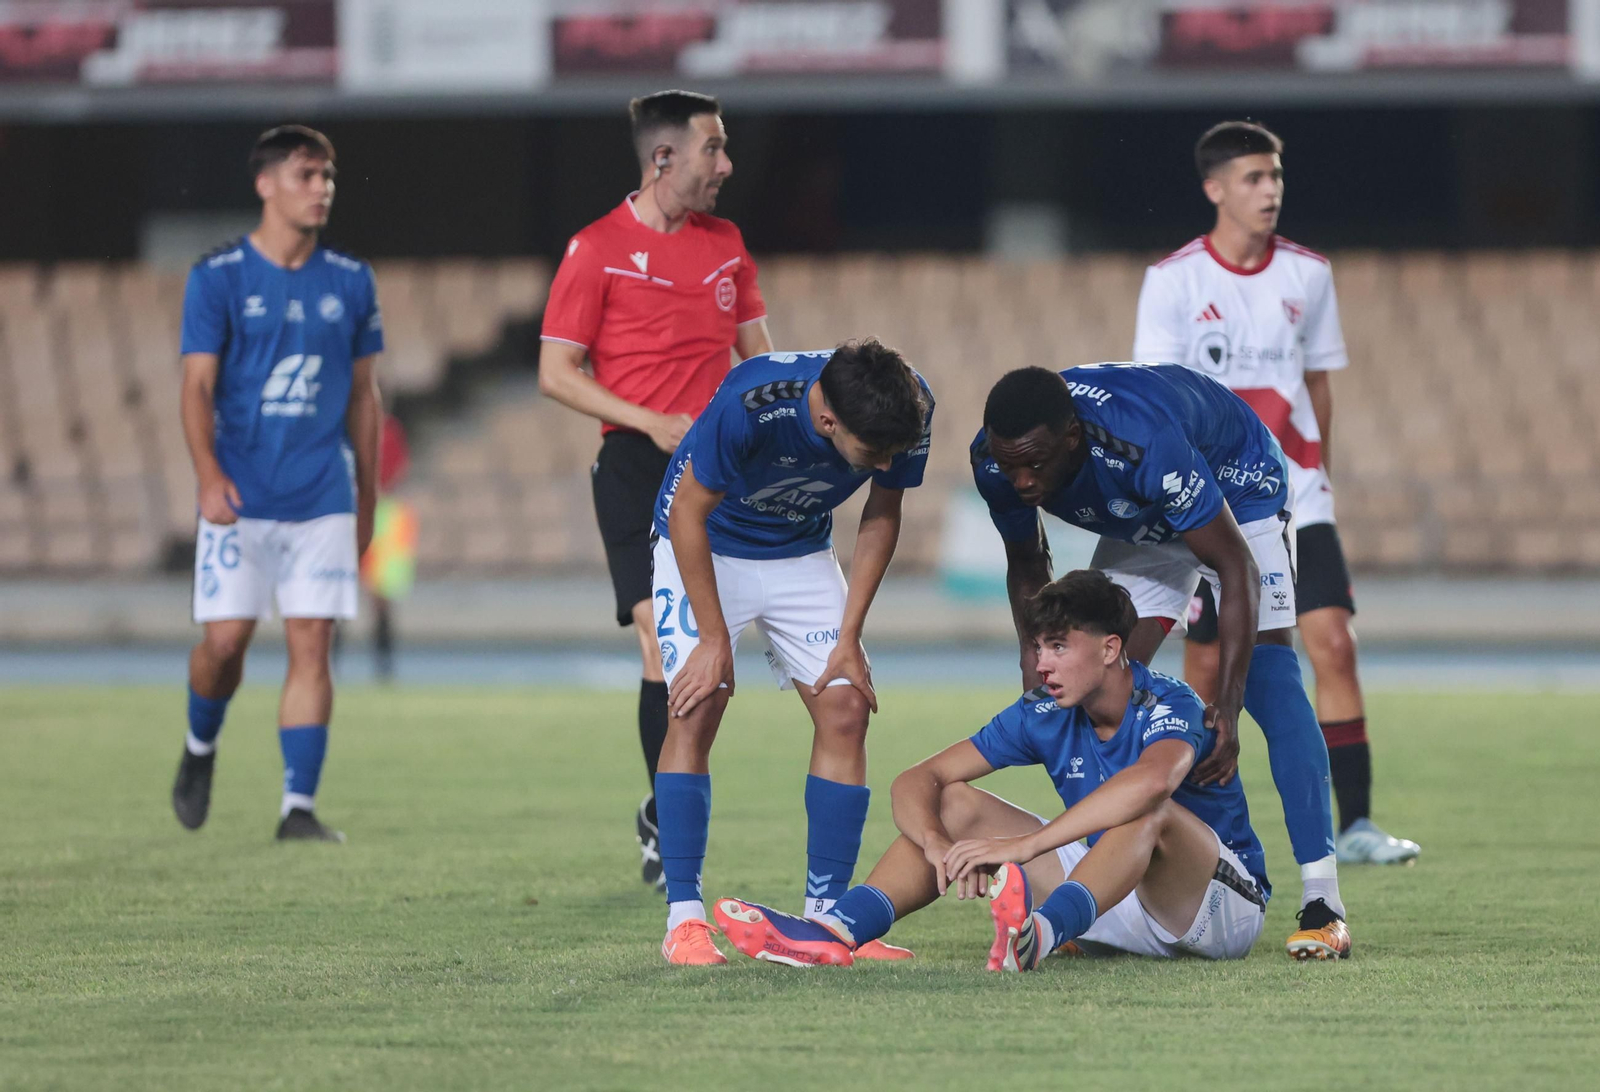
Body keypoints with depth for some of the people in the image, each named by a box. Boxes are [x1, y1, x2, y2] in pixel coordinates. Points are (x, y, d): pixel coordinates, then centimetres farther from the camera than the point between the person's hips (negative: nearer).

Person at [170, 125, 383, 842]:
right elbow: (198, 386, -6)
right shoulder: (218, 278, -1)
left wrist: (367, 498, 16)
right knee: (225, 637, -5)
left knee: (311, 643, -5)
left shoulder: (351, 283, 9)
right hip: (240, 496, -2)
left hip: (323, 497, 2)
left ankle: (299, 807, -3)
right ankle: (200, 747, 26)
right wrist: (209, 474, -21)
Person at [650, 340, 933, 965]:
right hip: (706, 546, -4)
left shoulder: (909, 406, -24)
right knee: (696, 709, -18)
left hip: (802, 554, 4)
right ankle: (683, 919, -15)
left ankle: (825, 913, -1)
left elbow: (881, 517, -7)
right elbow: (688, 512, -24)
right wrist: (714, 639, -22)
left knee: (845, 709, -8)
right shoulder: (749, 403, -38)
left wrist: (849, 639, -9)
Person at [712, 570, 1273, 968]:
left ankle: (1043, 932, -63)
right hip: (1111, 895, 6)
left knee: (1151, 812, -38)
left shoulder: (1168, 705, -21)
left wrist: (1024, 844, -48)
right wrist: (939, 845, -29)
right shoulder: (1044, 714, -2)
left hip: (1225, 905, -6)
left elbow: (1153, 780, -46)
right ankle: (834, 932, -29)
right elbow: (918, 780, -4)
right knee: (955, 802, -5)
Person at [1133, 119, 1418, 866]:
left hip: (1296, 500, 2)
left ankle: (1354, 825, -10)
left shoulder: (1308, 274, 6)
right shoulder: (1173, 281, -4)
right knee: (1207, 665, 2)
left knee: (1334, 644, -11)